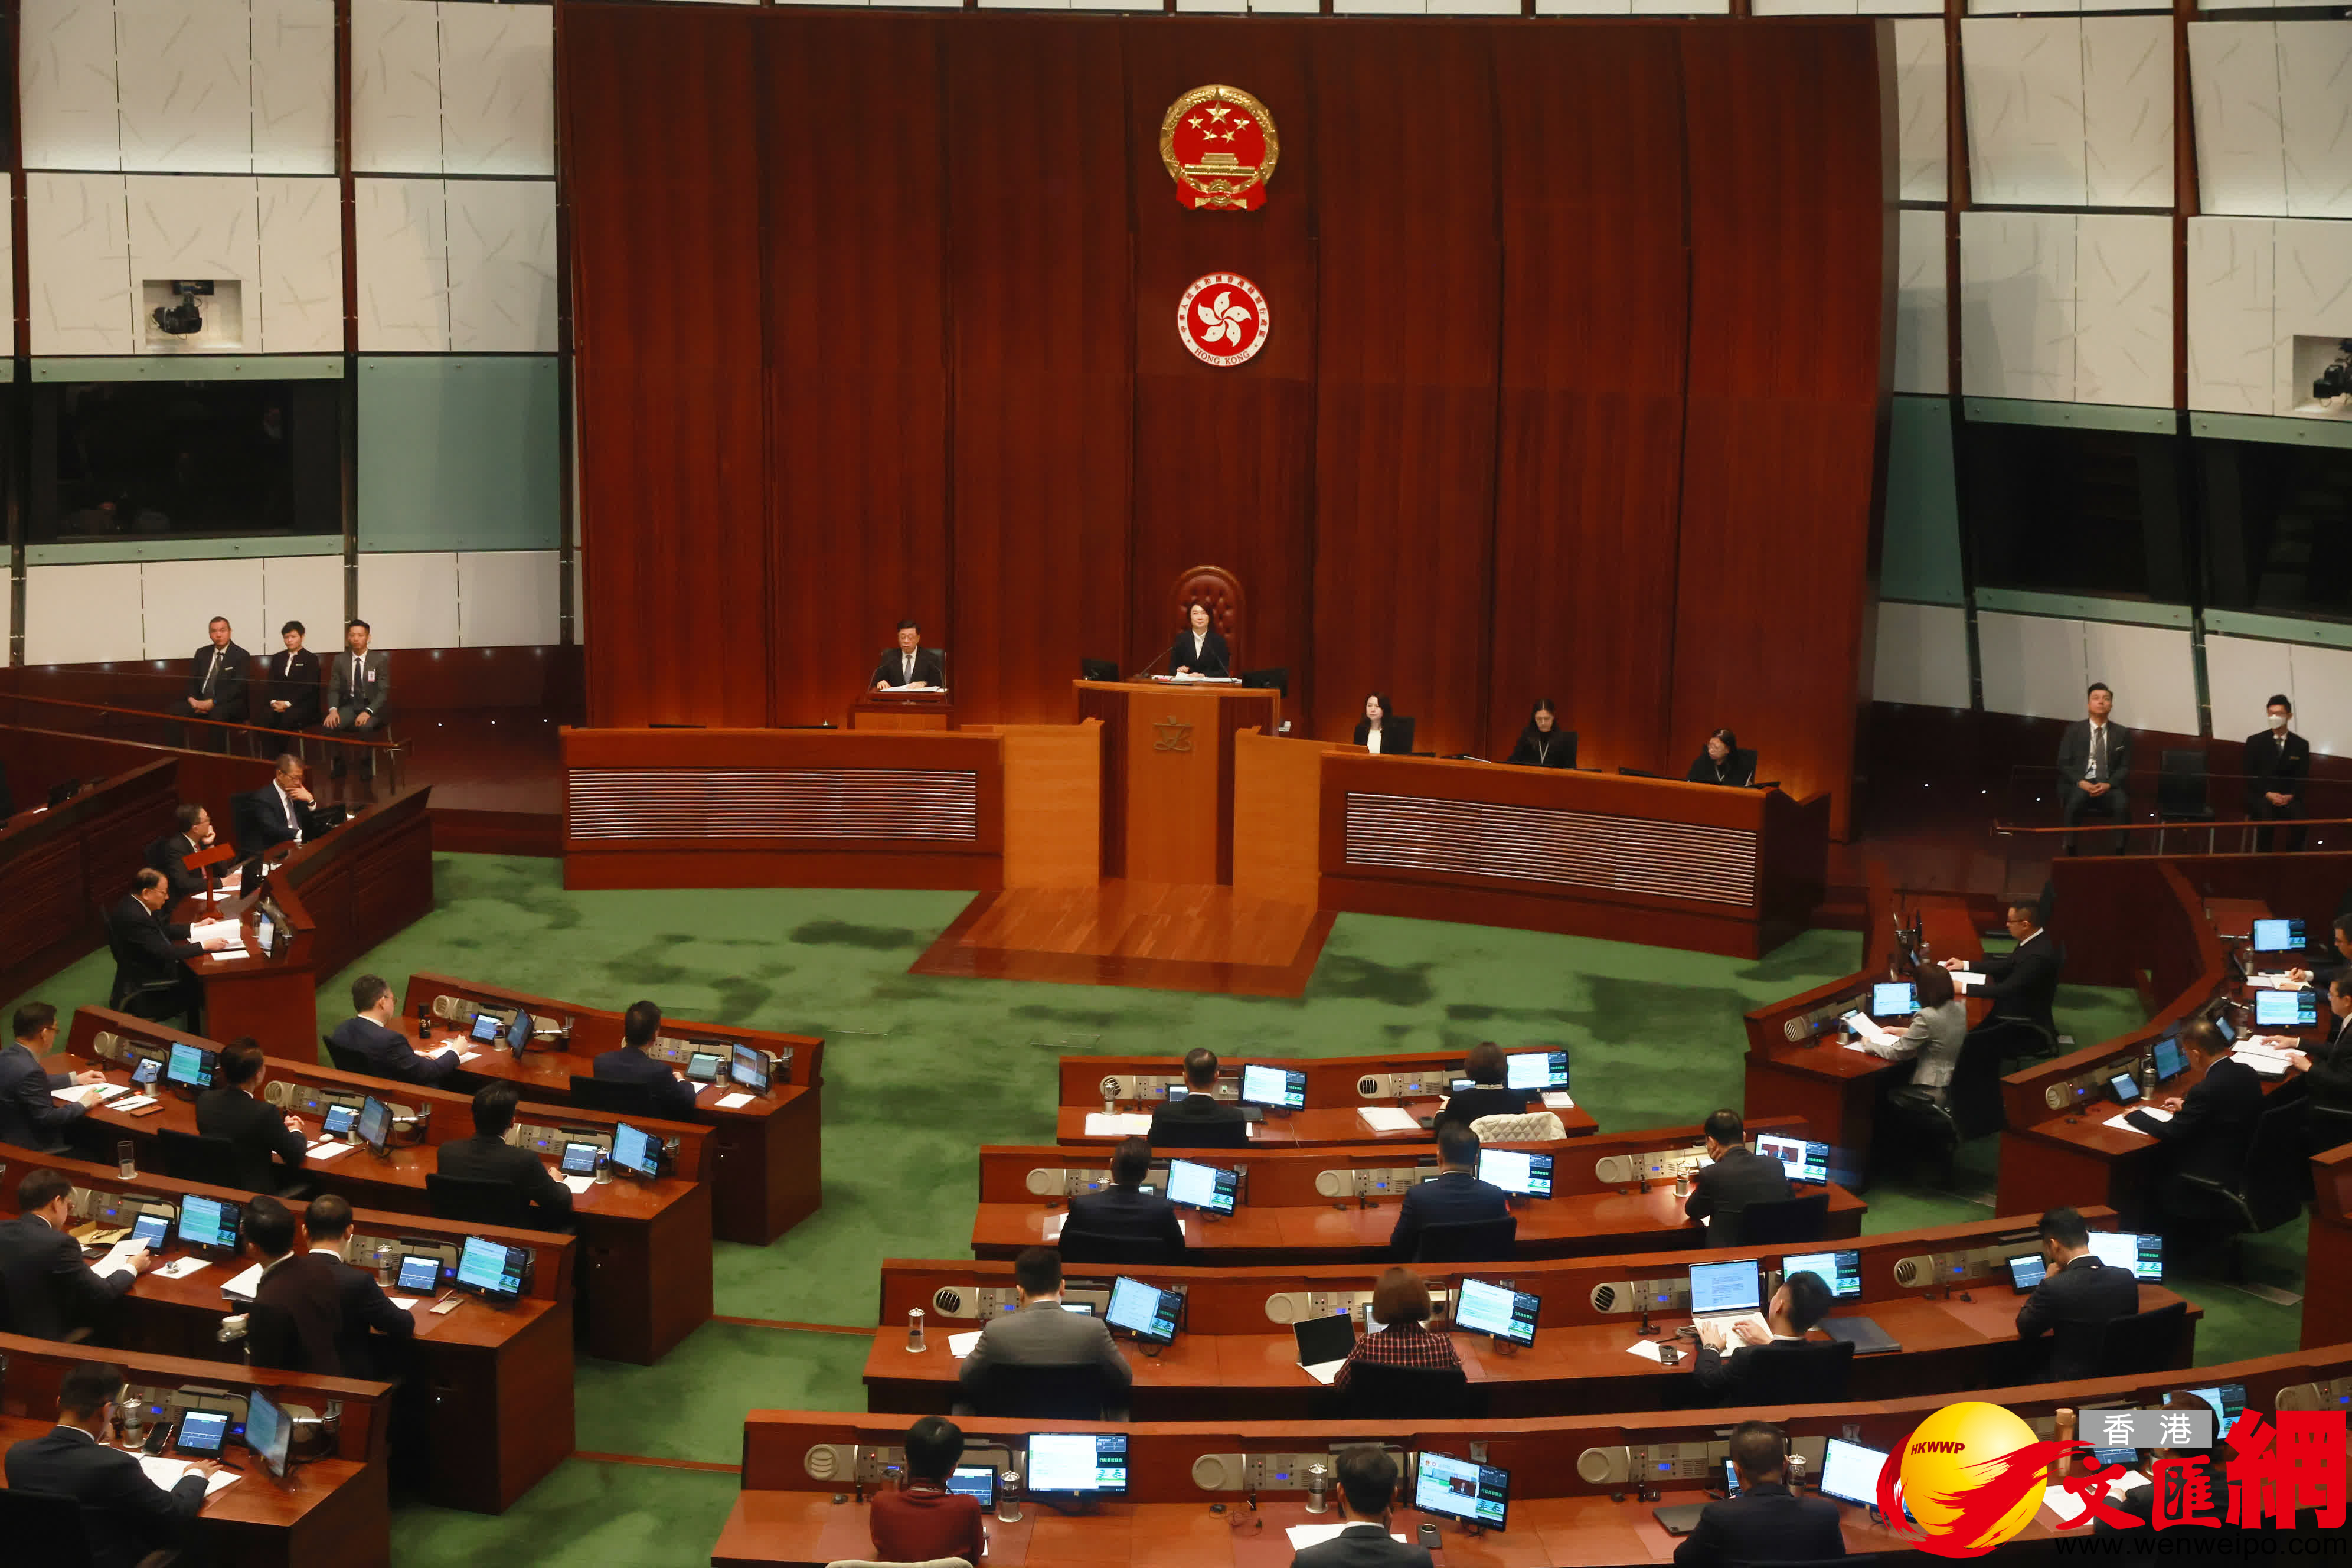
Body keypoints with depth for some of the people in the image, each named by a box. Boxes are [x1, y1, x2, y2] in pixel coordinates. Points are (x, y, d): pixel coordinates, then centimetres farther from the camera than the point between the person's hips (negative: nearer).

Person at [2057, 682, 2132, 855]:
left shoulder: (2122, 733, 12)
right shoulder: (2073, 730, 8)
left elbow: (2125, 767, 8)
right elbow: (2064, 764, 3)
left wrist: (2108, 784, -13)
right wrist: (2081, 783, -15)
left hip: (2108, 786, 1)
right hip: (2078, 784, -1)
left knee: (2122, 802, -33)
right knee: (2076, 798, -37)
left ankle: (2118, 851, -30)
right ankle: (2070, 850, -32)